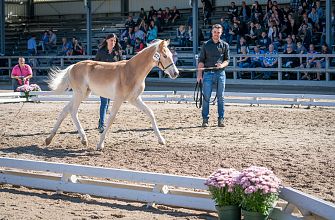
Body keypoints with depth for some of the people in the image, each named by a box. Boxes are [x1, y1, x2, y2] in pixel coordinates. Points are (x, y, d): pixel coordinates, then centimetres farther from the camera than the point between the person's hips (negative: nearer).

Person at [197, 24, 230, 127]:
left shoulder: (225, 45, 8)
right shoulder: (206, 45, 6)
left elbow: (227, 60, 8)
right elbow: (201, 60, 4)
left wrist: (222, 65, -14)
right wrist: (199, 74, -5)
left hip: (220, 73, 1)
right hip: (208, 73, -1)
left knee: (221, 97, 2)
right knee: (206, 97, -2)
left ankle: (221, 119, 6)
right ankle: (205, 119, 2)